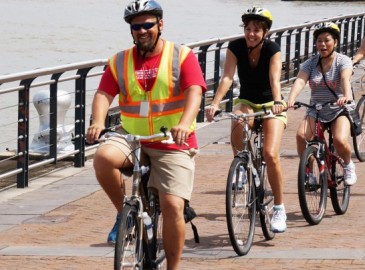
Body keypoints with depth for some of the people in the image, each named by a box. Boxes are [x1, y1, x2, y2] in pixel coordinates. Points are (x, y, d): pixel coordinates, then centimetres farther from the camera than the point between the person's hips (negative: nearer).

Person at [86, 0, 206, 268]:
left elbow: (194, 92, -15)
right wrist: (98, 122, -27)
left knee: (173, 206, -13)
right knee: (103, 157, -30)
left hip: (173, 145, -2)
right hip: (132, 141, 2)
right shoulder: (120, 61, 7)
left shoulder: (182, 56, -1)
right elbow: (104, 94, -5)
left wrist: (184, 123, -35)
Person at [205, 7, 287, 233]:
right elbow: (227, 77, -23)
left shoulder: (272, 49, -18)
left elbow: (274, 78, -32)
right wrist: (215, 103, -38)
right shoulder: (236, 47, -13)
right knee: (238, 123, -36)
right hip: (246, 102, 2)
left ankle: (280, 209, -8)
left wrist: (277, 102, -51)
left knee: (270, 154, -21)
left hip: (271, 104, -2)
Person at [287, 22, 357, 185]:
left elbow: (345, 79, -27)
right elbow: (300, 81, -17)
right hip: (315, 111, 3)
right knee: (301, 135, -26)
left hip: (339, 110, -3)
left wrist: (347, 96, -49)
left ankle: (348, 165, 5)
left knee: (340, 141, -29)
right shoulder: (310, 63, 1)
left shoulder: (343, 61, -6)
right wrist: (290, 100, -38)